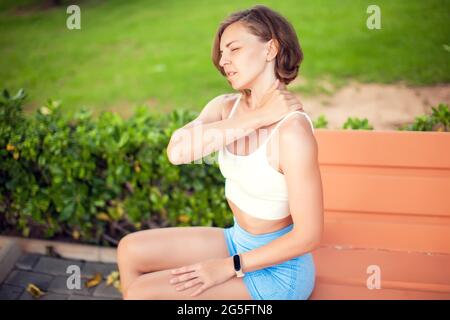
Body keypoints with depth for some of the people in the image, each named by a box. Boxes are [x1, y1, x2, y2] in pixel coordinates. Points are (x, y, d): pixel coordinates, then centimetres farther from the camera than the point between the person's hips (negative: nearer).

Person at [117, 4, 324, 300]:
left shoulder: (292, 130, -26)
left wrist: (229, 267, -18)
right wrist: (259, 117, -28)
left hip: (276, 267, -7)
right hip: (238, 240, 7)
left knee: (141, 292, -11)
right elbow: (177, 150, -25)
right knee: (130, 250, 9)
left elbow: (309, 236, -24)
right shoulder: (226, 106, -5)